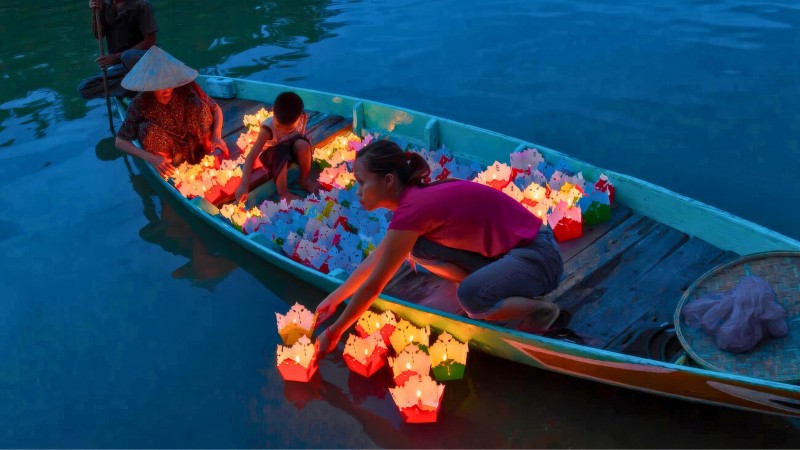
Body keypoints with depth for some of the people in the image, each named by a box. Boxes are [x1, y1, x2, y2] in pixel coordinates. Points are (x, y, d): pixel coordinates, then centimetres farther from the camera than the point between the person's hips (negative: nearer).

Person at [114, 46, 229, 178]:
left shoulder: (184, 90, -21)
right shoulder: (140, 104, -23)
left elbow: (216, 109, -9)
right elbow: (120, 142, -19)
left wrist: (216, 137, -26)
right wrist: (151, 158, -32)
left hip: (195, 142, 0)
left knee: (198, 105, -22)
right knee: (149, 130, -29)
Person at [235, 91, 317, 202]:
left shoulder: (301, 119, -24)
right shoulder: (268, 128, -33)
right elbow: (251, 156, -36)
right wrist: (244, 185, -43)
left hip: (290, 151, 3)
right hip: (270, 156, -3)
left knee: (302, 143, -31)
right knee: (281, 151, -38)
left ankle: (305, 179, -9)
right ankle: (283, 191, -24)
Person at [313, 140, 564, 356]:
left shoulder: (412, 209, -24)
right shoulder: (415, 197, 3)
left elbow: (372, 286, -17)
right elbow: (375, 259, 14)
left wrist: (333, 333, -6)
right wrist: (335, 298, 16)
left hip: (538, 256, -8)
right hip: (506, 250, 8)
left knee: (471, 297, -34)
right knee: (419, 247, -1)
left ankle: (540, 310, -5)